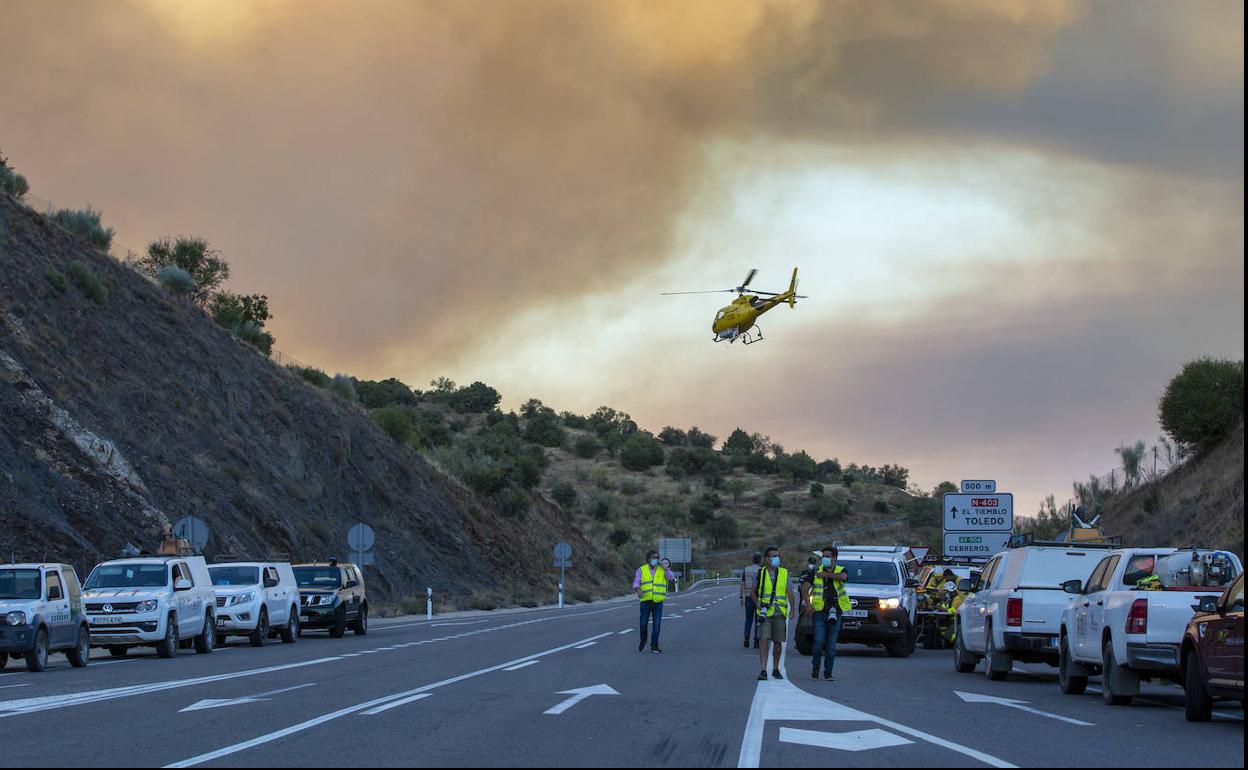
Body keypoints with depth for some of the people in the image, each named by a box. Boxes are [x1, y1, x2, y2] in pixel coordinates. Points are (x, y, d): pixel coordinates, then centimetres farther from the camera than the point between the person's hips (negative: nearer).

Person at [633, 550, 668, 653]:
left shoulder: (662, 570, 9)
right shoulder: (642, 570, 6)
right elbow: (636, 582, -3)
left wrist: (665, 567, -19)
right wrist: (638, 590, -23)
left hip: (658, 602, 0)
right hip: (645, 601, 0)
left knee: (657, 624, -4)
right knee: (644, 623, 0)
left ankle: (654, 646, 1)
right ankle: (643, 641, 26)